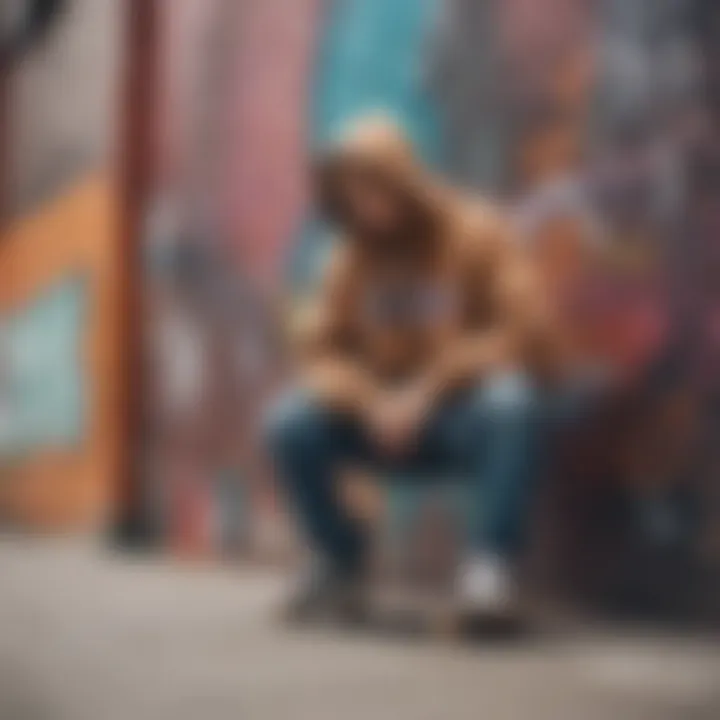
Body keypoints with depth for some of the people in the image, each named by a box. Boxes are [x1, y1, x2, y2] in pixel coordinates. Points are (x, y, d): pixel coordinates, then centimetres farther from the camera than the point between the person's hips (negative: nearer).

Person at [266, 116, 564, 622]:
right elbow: (319, 353, 1)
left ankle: (490, 565, -27)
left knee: (510, 401, -37)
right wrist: (370, 401, -21)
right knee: (291, 423, -21)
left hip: (469, 414, -3)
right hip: (387, 420, 4)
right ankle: (341, 566, -2)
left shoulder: (479, 234, -9)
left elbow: (529, 335, -18)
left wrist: (428, 389, -23)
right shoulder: (353, 257, 2)